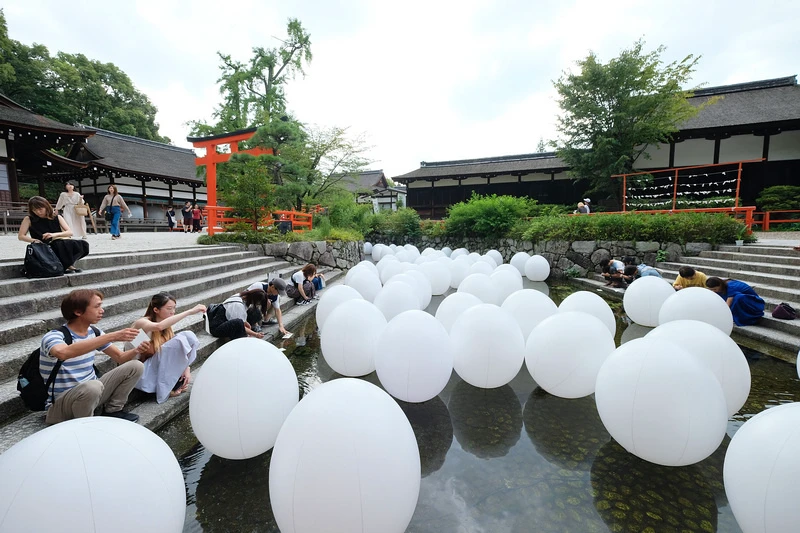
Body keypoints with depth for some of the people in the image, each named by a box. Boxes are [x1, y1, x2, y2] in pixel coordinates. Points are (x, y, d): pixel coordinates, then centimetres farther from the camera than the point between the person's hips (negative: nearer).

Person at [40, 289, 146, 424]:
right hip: (61, 404, -6)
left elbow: (120, 358, 7)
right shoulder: (53, 336, -18)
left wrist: (136, 350, -17)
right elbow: (63, 352, -44)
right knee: (92, 386, -38)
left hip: (91, 393, 6)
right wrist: (112, 337, -43)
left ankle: (112, 411, 7)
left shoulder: (94, 332, 1)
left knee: (135, 366, -5)